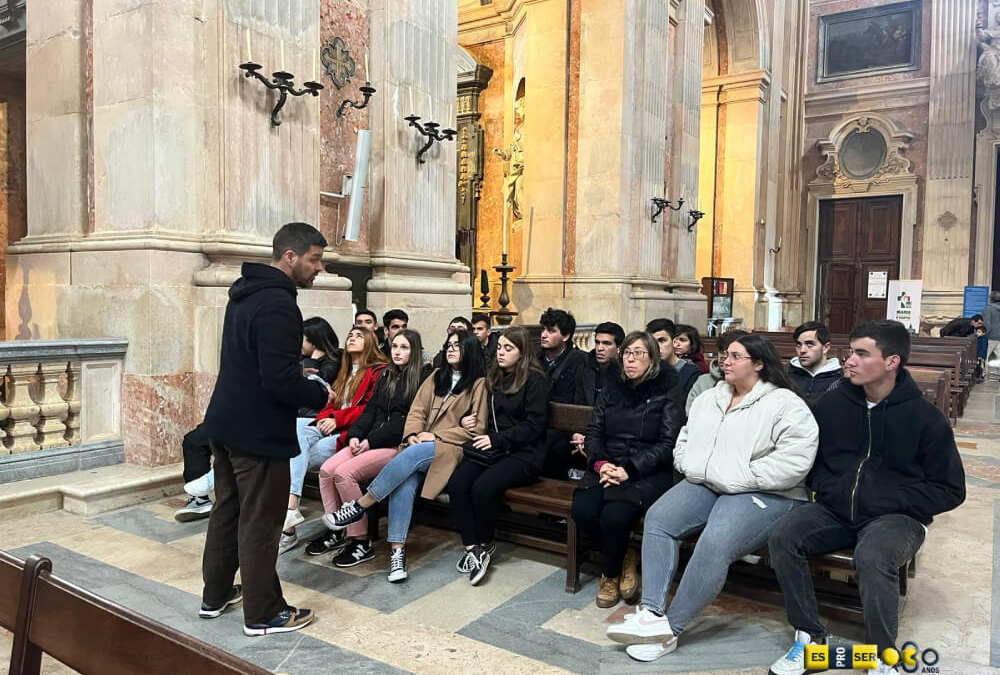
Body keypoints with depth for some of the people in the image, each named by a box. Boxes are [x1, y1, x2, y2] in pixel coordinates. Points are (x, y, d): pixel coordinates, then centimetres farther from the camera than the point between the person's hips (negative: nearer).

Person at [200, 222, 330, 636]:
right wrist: (321, 395, -12)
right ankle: (263, 614, 16)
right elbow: (280, 381, -28)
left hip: (227, 423, 10)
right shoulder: (278, 304, -22)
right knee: (259, 522, 2)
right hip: (258, 432, -10)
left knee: (227, 509, 20)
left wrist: (299, 374, 10)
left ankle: (216, 595, 34)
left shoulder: (246, 293, 10)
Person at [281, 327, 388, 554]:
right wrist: (325, 418, 0)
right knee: (299, 433, -28)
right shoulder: (343, 372, 29)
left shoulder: (379, 372, 4)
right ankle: (290, 507, -40)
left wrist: (337, 419, -14)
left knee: (300, 456, -25)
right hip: (330, 426, 6)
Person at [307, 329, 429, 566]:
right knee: (326, 470, -14)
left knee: (344, 473, -25)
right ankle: (334, 531, 0)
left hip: (397, 445, -7)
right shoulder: (386, 378, 22)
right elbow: (371, 410, 15)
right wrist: (355, 435, -4)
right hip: (369, 440, 7)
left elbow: (409, 420, -12)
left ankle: (361, 541, -14)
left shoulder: (421, 379, -3)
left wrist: (372, 440, -15)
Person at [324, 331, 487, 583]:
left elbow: (477, 428, -2)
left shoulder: (478, 383, 5)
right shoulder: (437, 376, 22)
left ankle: (358, 507, -24)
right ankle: (397, 551, -30)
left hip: (452, 448, -4)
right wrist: (412, 434, -8)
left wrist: (436, 436, -9)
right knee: (405, 481, -29)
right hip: (421, 446, 4)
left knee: (410, 456, -34)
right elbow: (417, 411, 13)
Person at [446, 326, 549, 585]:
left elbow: (534, 425, -11)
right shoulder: (492, 376, 17)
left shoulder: (535, 379, -4)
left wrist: (497, 438, -15)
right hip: (491, 447, 6)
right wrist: (467, 420, 7)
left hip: (523, 453, -6)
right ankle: (471, 547, -11)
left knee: (482, 487, -29)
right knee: (456, 483, -21)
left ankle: (485, 544, -2)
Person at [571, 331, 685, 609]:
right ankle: (623, 558, 7)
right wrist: (600, 463, -11)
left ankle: (610, 574, 4)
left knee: (614, 516, -29)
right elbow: (594, 432, 10)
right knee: (582, 511, -23)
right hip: (607, 468, 4)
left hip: (648, 472, -4)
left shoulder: (668, 391, 0)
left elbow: (668, 443, -8)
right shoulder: (612, 388, 14)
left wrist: (629, 469, -19)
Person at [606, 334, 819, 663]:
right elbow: (684, 440, 22)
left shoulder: (786, 404, -5)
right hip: (705, 485, 7)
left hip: (762, 493, -7)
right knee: (658, 518, -18)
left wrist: (738, 480, -18)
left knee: (714, 544, -31)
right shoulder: (709, 399, 18)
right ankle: (651, 612, -23)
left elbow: (793, 462, -17)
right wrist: (692, 467, 0)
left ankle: (669, 627, -20)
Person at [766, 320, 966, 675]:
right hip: (836, 510, 4)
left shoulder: (925, 416, -6)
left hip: (897, 516, -4)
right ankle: (810, 637, -6)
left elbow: (950, 490, -2)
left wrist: (889, 500, -13)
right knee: (782, 538, -21)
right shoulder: (832, 403, 2)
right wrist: (826, 488, -1)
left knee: (872, 559, -35)